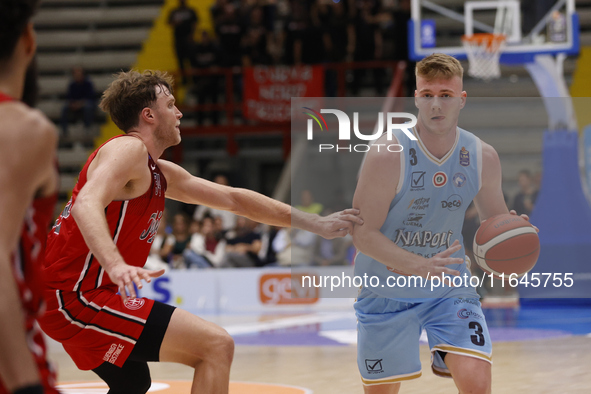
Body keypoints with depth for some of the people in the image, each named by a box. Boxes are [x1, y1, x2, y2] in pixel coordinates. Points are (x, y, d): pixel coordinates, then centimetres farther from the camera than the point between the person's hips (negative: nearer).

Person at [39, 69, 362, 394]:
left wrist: (316, 224, 21)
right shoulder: (128, 149, -11)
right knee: (216, 345, -16)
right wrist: (116, 266, -48)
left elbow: (234, 199, 22)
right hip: (79, 297, -11)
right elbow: (86, 204, -30)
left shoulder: (161, 174, 18)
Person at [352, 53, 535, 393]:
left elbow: (495, 218, 9)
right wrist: (420, 266, -32)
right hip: (387, 291, -2)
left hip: (449, 285, 2)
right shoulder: (388, 155, -20)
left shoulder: (483, 157, -7)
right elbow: (363, 233, -19)